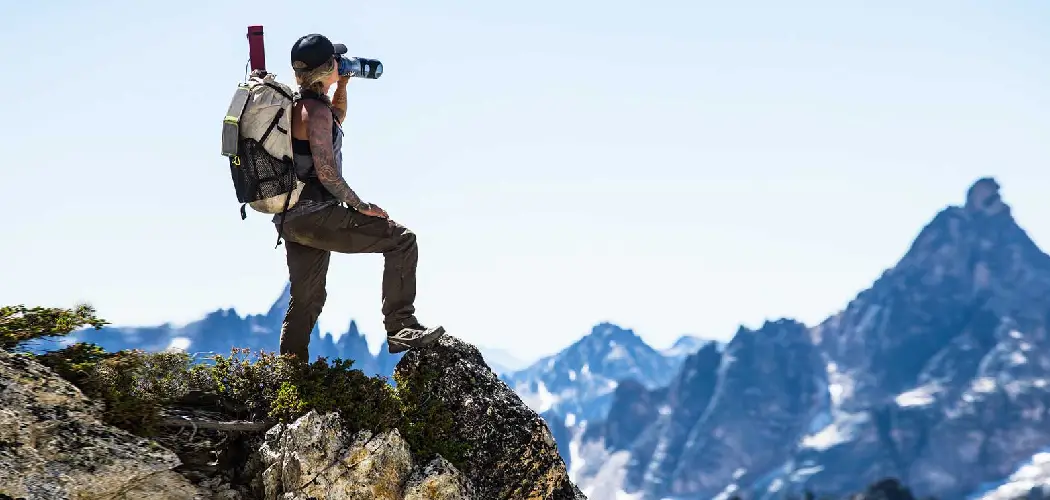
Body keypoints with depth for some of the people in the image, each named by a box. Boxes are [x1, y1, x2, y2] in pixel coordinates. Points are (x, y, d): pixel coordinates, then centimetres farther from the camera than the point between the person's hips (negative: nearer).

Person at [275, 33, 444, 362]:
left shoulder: (295, 105, 16)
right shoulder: (316, 110, -13)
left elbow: (336, 118, 38)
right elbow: (325, 171, -21)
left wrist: (342, 85, 28)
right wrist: (361, 207, -13)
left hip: (293, 220, 10)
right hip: (315, 214, -10)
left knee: (306, 298, 18)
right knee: (401, 239, -8)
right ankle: (401, 329, -14)